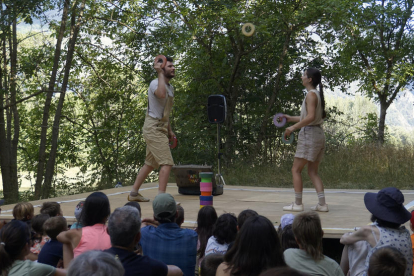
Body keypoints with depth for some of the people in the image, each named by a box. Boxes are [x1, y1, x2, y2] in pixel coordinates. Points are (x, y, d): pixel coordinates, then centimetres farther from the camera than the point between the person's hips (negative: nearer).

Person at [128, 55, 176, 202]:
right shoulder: (155, 83, -13)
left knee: (150, 164, 14)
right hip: (153, 128, -10)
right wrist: (160, 73, -31)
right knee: (167, 163, -15)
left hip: (160, 128, 10)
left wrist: (169, 130, 24)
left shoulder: (170, 87, 16)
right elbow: (161, 94, -39)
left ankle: (134, 193, 23)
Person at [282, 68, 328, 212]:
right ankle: (322, 204, 5)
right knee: (313, 172, 11)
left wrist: (293, 127, -19)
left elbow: (310, 117, -23)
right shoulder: (318, 94, 16)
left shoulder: (311, 94, -12)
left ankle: (297, 204, -1)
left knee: (296, 170, -2)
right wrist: (291, 118, 22)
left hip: (309, 134, -9)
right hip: (319, 134, 9)